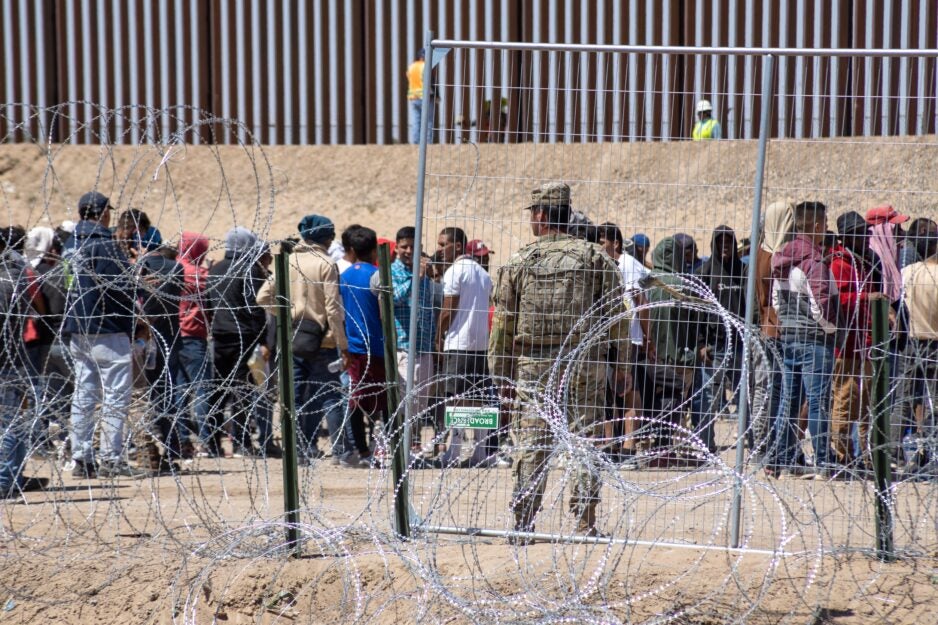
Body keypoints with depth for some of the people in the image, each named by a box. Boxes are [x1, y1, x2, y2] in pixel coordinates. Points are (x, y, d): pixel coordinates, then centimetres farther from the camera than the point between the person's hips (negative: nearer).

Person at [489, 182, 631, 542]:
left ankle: (522, 526, 2)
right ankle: (585, 522, 1)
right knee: (584, 440, 4)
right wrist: (621, 360, 10)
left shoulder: (518, 263, 3)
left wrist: (500, 374, 10)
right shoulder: (595, 257, 4)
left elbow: (503, 324, 4)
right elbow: (616, 312, 3)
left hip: (533, 366, 0)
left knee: (530, 445, 3)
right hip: (585, 364, 0)